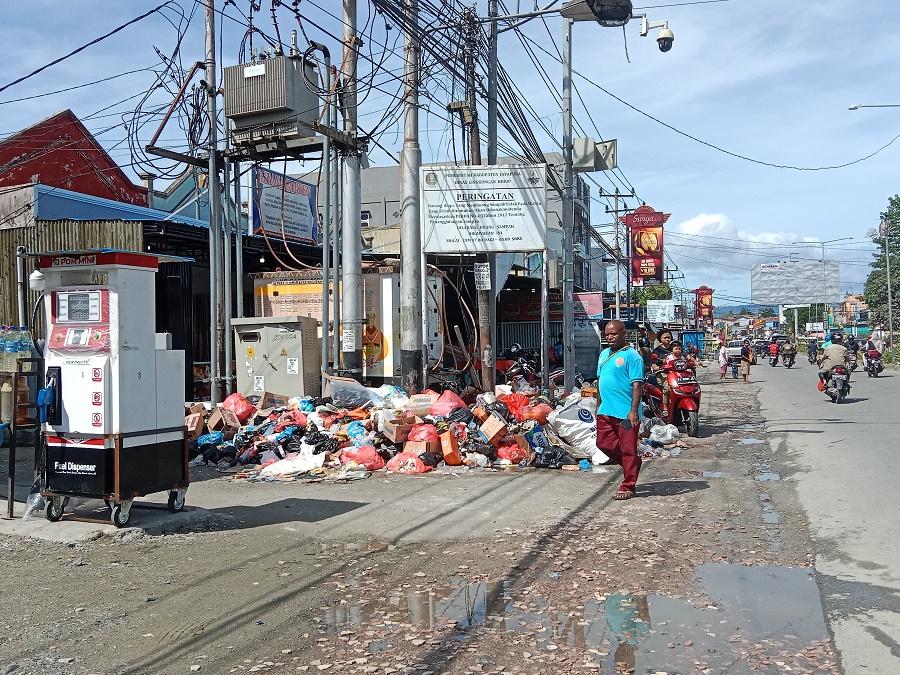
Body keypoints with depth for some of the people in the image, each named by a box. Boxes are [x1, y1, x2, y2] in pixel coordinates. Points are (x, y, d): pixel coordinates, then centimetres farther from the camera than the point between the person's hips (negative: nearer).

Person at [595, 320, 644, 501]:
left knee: (628, 450, 1)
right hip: (606, 411, 8)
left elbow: (637, 385, -15)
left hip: (625, 413, -8)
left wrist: (634, 411, -21)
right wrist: (599, 406, 22)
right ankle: (633, 463, 33)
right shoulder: (604, 354, 15)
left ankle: (627, 487, 11)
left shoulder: (631, 356, -10)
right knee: (604, 444, 11)